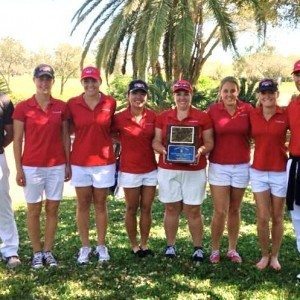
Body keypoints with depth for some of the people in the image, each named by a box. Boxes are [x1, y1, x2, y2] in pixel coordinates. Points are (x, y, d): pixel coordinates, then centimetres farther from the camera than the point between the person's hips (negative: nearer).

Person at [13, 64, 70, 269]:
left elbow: (65, 137, 7)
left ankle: (48, 250, 21)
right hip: (32, 167, -2)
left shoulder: (61, 106, 3)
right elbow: (17, 140, -2)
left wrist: (68, 164, 5)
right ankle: (37, 252, 20)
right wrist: (18, 168, -5)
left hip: (56, 166, 2)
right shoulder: (23, 107, -3)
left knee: (52, 209, 8)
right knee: (34, 210, 7)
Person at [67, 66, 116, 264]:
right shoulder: (73, 104, -2)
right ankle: (85, 247, 20)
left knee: (100, 205, 9)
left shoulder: (110, 103, -2)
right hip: (80, 162, 1)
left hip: (104, 161, 0)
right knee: (83, 205, 9)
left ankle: (101, 246, 20)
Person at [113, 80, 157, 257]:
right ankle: (134, 245, 21)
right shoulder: (119, 118, -8)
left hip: (151, 169, 3)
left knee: (146, 208, 9)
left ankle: (144, 245, 21)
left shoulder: (153, 117, 0)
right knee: (132, 209, 9)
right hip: (130, 170, -2)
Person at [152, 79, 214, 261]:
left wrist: (200, 151, -18)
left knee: (193, 210, 3)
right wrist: (163, 150, -14)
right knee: (171, 209, 9)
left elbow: (209, 142, 2)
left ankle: (198, 248, 15)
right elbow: (156, 141, 7)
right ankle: (170, 246, 20)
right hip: (168, 170, 2)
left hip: (194, 171, -2)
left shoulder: (202, 117, 1)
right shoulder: (163, 117, 6)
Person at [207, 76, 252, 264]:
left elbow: (253, 135, 7)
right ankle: (215, 249, 17)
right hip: (219, 166, -1)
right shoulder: (213, 110, -4)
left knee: (235, 210, 12)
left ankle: (233, 249, 26)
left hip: (241, 166, 2)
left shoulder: (247, 109, -1)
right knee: (220, 211, -2)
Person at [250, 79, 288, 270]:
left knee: (277, 218, 10)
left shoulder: (286, 115, -5)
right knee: (262, 218, 3)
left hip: (280, 172, -1)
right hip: (258, 172, 1)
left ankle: (275, 256, 25)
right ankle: (265, 255, 21)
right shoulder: (252, 115, 0)